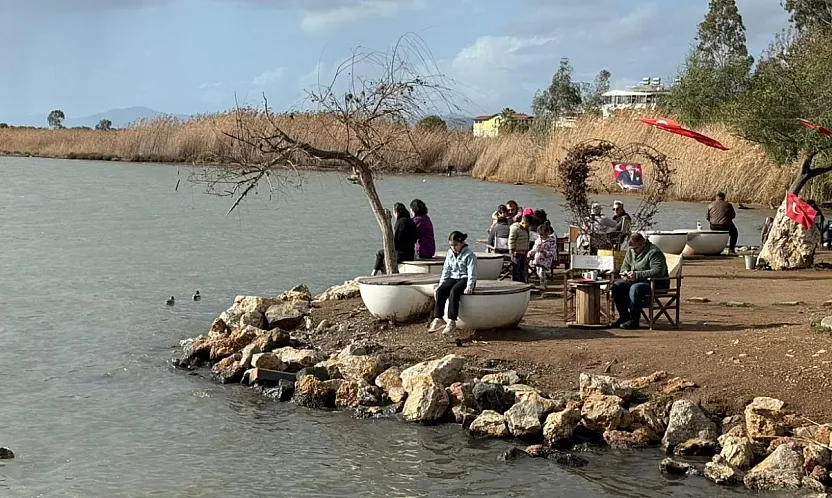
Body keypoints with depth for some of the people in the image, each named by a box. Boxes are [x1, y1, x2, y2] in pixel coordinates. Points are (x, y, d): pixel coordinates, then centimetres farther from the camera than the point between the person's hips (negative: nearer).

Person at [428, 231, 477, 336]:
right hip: (453, 278, 6)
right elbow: (446, 270, 15)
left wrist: (469, 287, -23)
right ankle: (438, 319, -30)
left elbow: (472, 273, -13)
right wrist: (441, 284, 5)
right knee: (440, 291, -25)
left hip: (465, 279, -6)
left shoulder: (469, 255, -8)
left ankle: (452, 321, -37)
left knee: (454, 291, -36)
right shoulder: (450, 253, 11)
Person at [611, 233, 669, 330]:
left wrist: (637, 275, -28)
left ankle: (634, 321, -27)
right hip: (636, 281, 8)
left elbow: (658, 271, -26)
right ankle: (624, 316, -6)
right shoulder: (631, 252, 11)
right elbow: (625, 266, 24)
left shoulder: (654, 253, -14)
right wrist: (625, 272, -3)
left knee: (635, 288, -36)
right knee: (616, 286, -13)